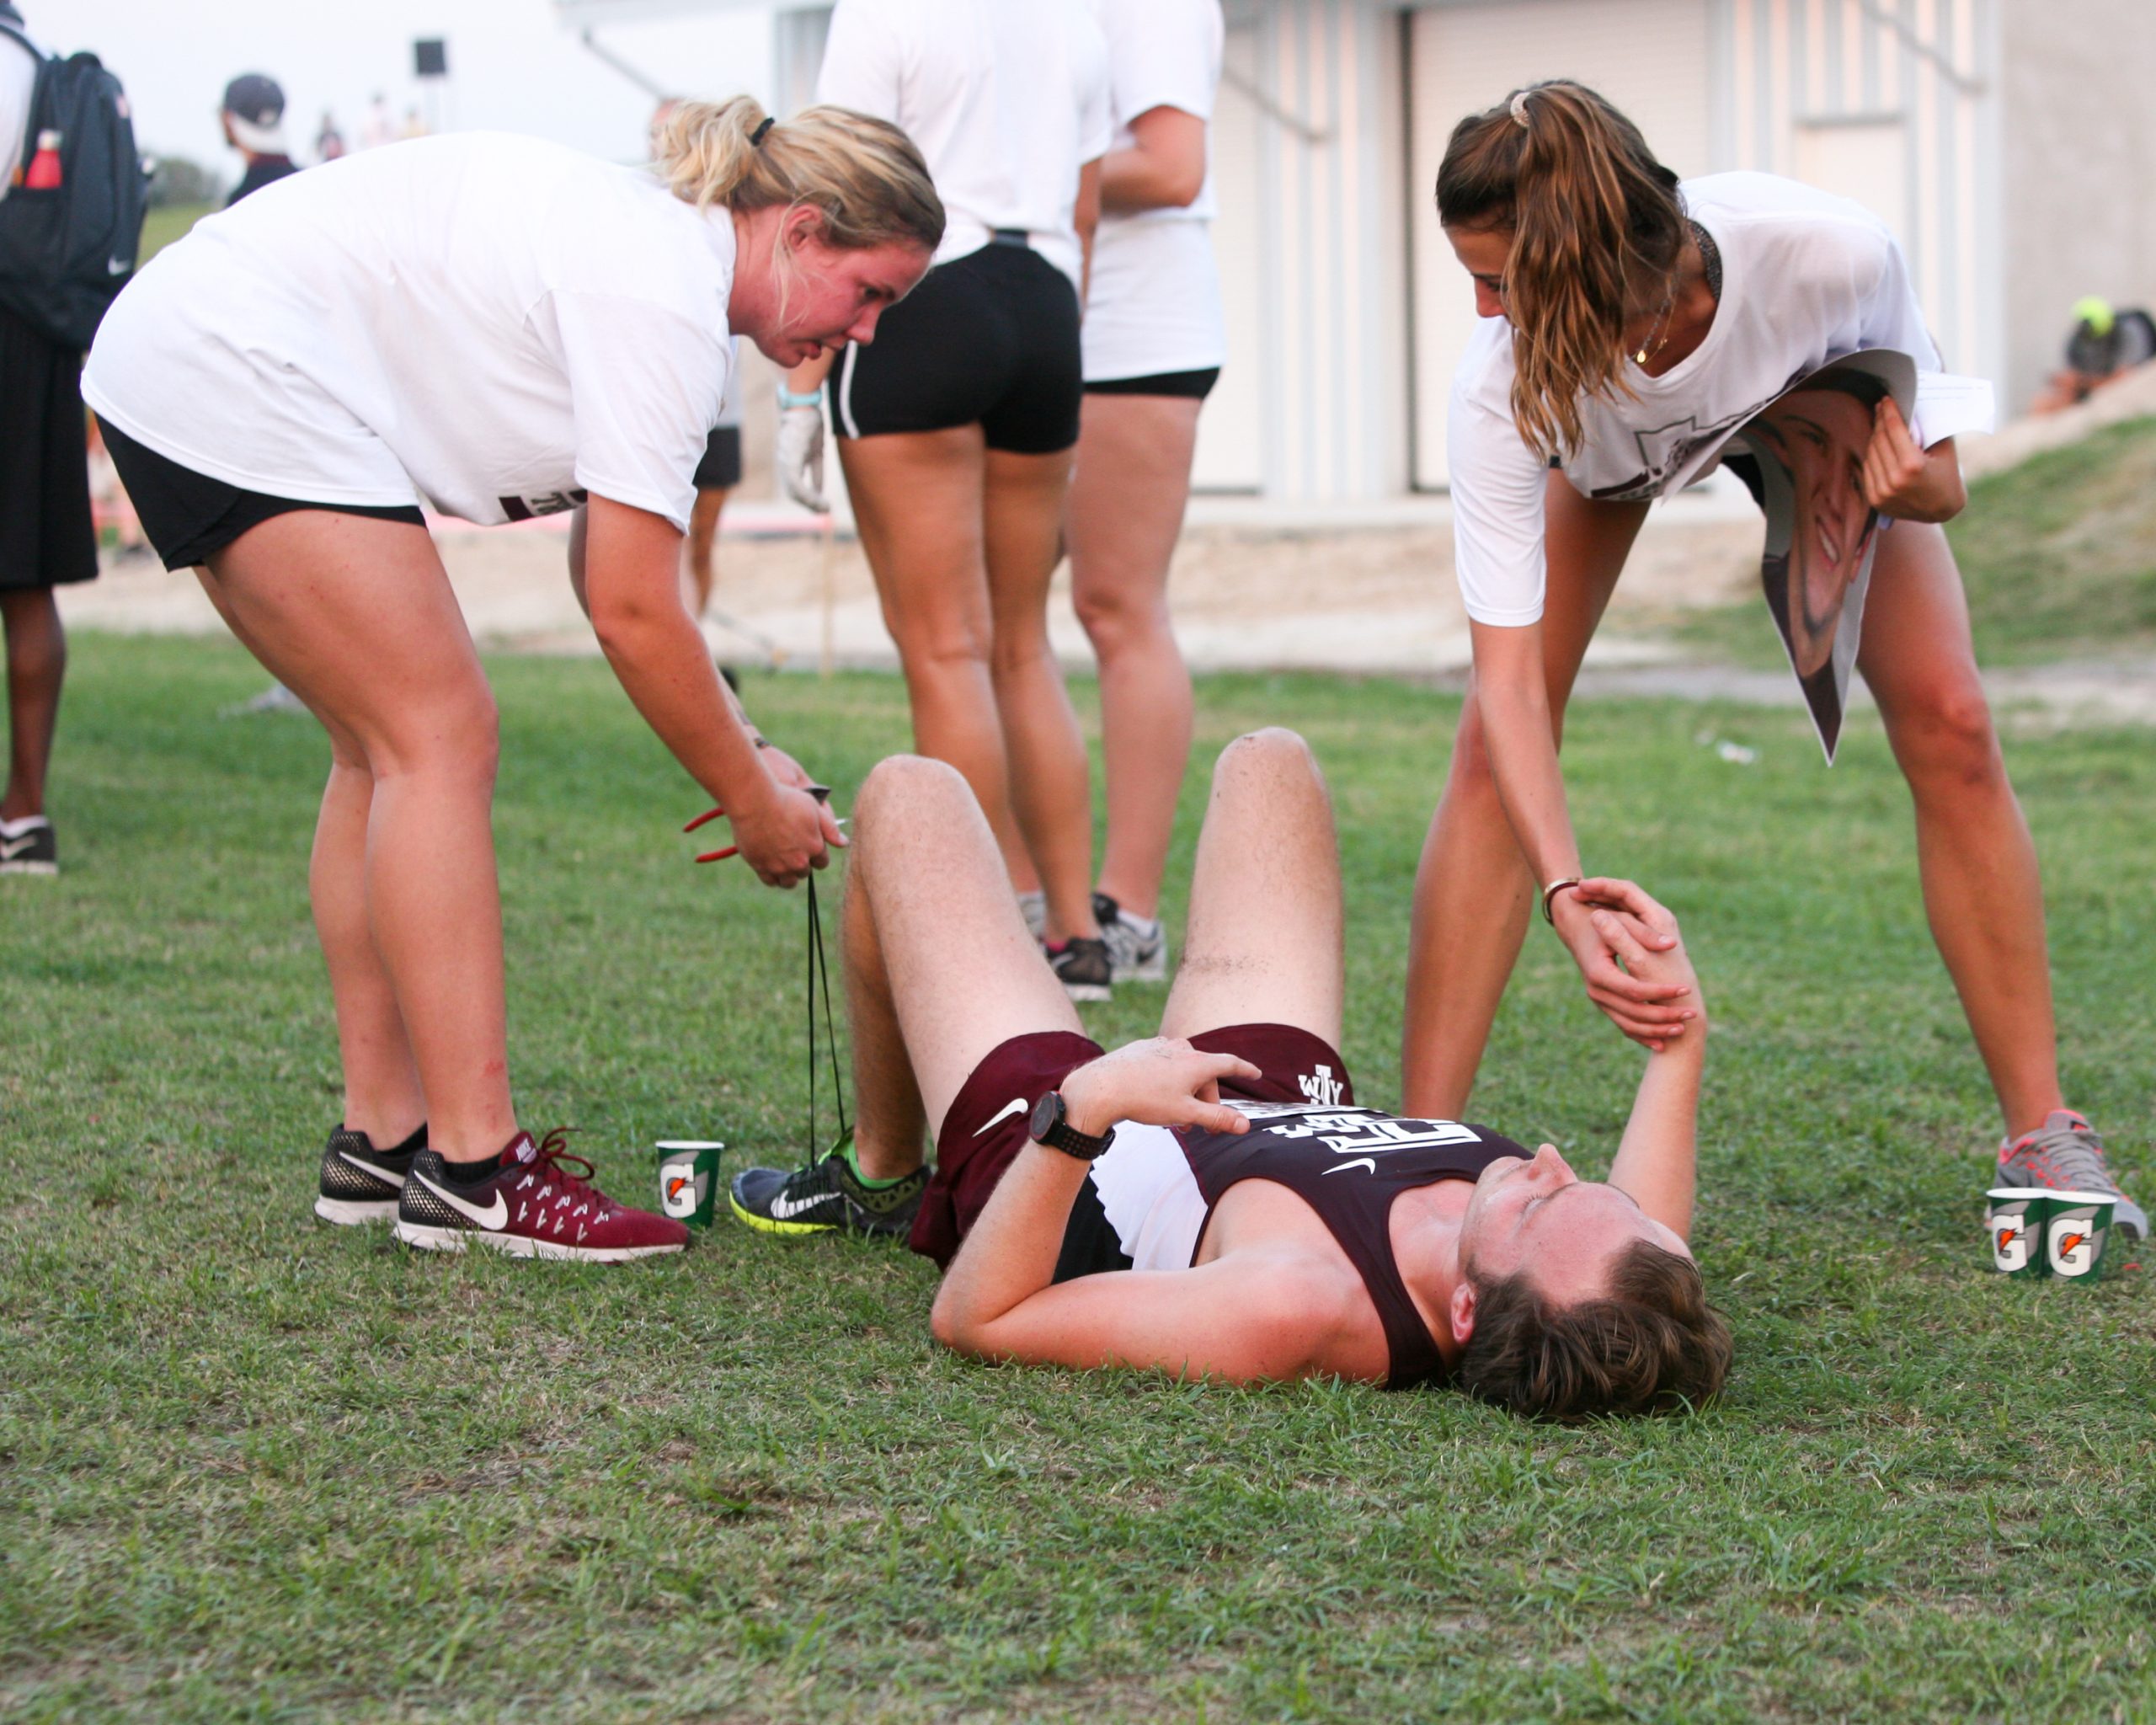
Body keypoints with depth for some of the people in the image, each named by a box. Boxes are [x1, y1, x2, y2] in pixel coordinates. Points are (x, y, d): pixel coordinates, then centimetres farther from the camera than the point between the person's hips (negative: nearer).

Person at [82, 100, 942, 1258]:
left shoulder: (657, 245, 13)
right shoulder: (667, 298, -18)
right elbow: (633, 613, -17)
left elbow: (606, 570, 15)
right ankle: (470, 1170, -12)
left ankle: (380, 1139, 11)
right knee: (440, 739, -11)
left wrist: (744, 750, 10)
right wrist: (750, 802, -6)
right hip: (234, 376, -11)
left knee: (386, 752, 10)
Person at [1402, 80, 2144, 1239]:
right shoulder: (1502, 390, -41)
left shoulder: (1830, 254, -43)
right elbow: (1509, 675, -42)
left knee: (1948, 725, -13)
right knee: (1489, 742, -17)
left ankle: (2042, 1138, -2)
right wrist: (1567, 903, -55)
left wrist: (1903, 479, -48)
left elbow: (1942, 487, -23)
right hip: (1600, 448, 0)